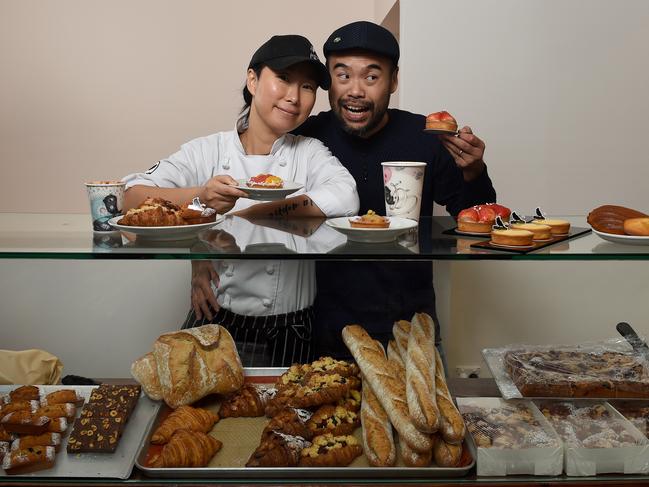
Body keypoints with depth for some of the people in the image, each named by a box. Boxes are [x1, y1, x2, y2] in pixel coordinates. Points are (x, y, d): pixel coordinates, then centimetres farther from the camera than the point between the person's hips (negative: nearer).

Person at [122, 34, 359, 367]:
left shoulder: (310, 153, 4)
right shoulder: (207, 152, 3)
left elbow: (345, 199, -18)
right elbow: (132, 197, -7)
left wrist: (241, 217, -18)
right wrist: (198, 196, -25)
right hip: (215, 322, 0)